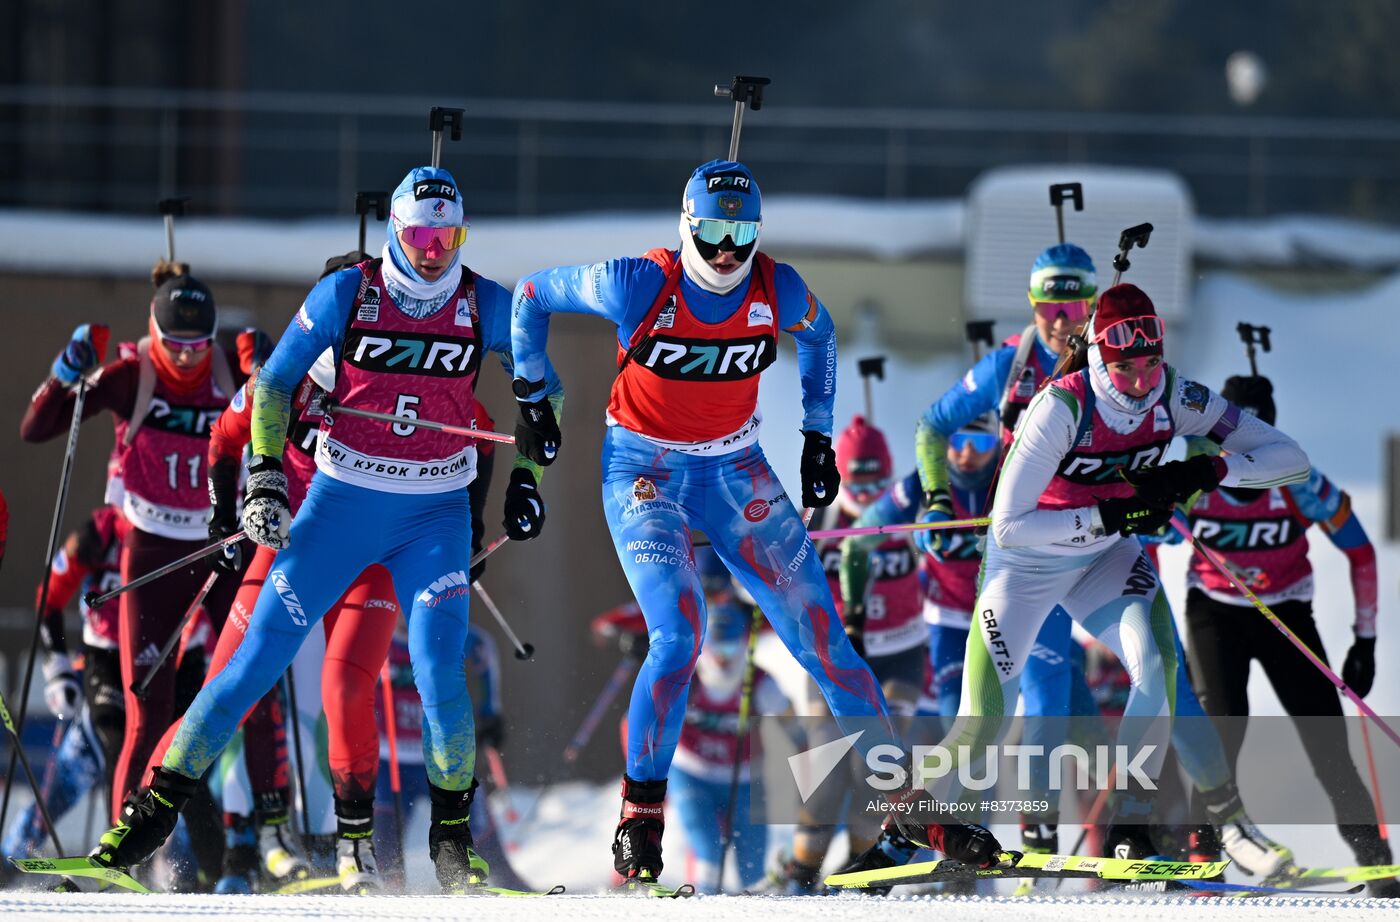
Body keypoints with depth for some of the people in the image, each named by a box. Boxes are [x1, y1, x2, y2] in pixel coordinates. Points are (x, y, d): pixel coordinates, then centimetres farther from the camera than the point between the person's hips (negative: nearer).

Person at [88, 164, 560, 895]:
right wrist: (265, 475, -6)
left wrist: (528, 477, 3)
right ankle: (158, 804, 3)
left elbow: (542, 388, 12)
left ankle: (452, 833, 0)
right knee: (261, 653, -4)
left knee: (439, 666, -16)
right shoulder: (346, 294, -6)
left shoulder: (486, 306, -3)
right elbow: (274, 381, 3)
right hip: (341, 502, 0)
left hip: (436, 513, 0)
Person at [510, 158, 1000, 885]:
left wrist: (818, 435, 14)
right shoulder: (638, 286, -20)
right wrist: (530, 397, 2)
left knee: (821, 634, -1)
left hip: (734, 470, 4)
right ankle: (640, 823, -11)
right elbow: (531, 294, -4)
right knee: (678, 636, -24)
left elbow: (817, 333, 14)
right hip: (646, 473, -3)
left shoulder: (778, 292, -10)